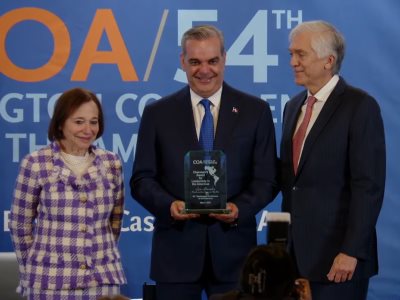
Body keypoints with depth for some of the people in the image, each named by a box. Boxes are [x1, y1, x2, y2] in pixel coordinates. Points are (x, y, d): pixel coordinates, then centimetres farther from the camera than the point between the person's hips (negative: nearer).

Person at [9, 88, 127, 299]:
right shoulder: (35, 164, -5)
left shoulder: (111, 164, 5)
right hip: (51, 281, -3)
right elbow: (20, 224, 2)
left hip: (104, 280, 3)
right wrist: (33, 271, 8)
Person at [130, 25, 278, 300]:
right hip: (176, 250, 0)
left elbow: (266, 179, 4)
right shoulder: (158, 114, 7)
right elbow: (142, 179, 5)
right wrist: (169, 204, -14)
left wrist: (239, 208, -15)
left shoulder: (255, 111, 5)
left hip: (233, 249, 0)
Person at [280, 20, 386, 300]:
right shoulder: (293, 106, 15)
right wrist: (284, 241, 11)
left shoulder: (360, 106, -9)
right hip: (295, 253, 7)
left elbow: (369, 186, -14)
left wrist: (351, 251, -18)